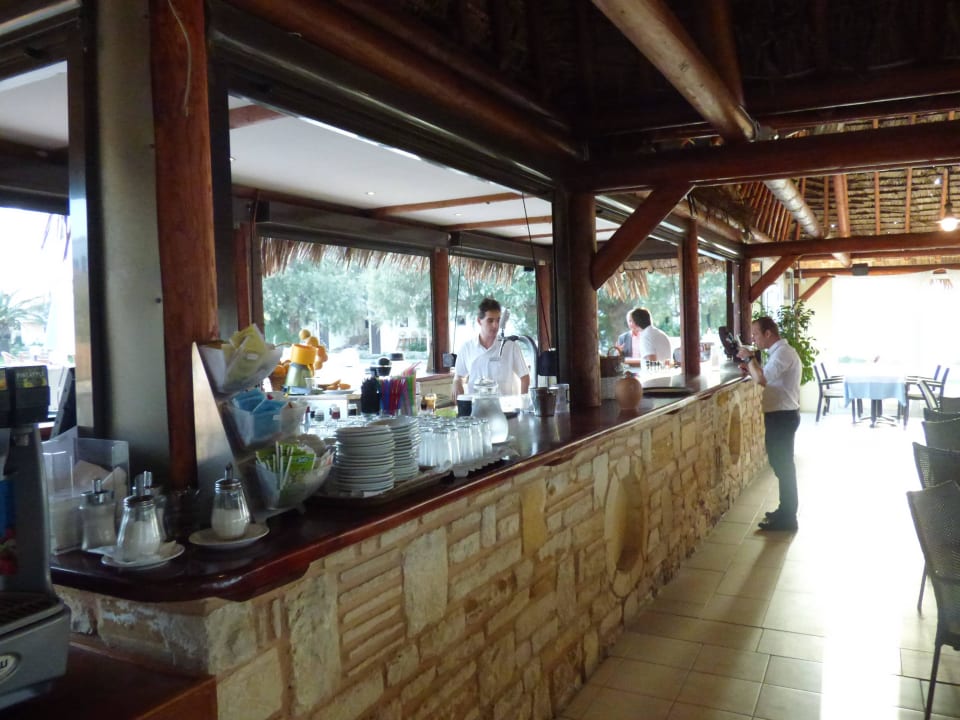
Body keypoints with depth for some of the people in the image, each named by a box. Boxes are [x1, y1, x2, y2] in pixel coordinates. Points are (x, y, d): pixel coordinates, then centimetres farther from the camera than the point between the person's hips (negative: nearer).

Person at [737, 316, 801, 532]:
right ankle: (786, 511, 27)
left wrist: (749, 358, -17)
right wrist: (750, 367, 6)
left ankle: (787, 518, 6)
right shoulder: (779, 352, 13)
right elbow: (768, 379, 19)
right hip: (780, 415, 10)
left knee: (783, 465, -3)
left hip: (783, 416, -10)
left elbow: (761, 379, -32)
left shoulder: (783, 353, -20)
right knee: (782, 464, 17)